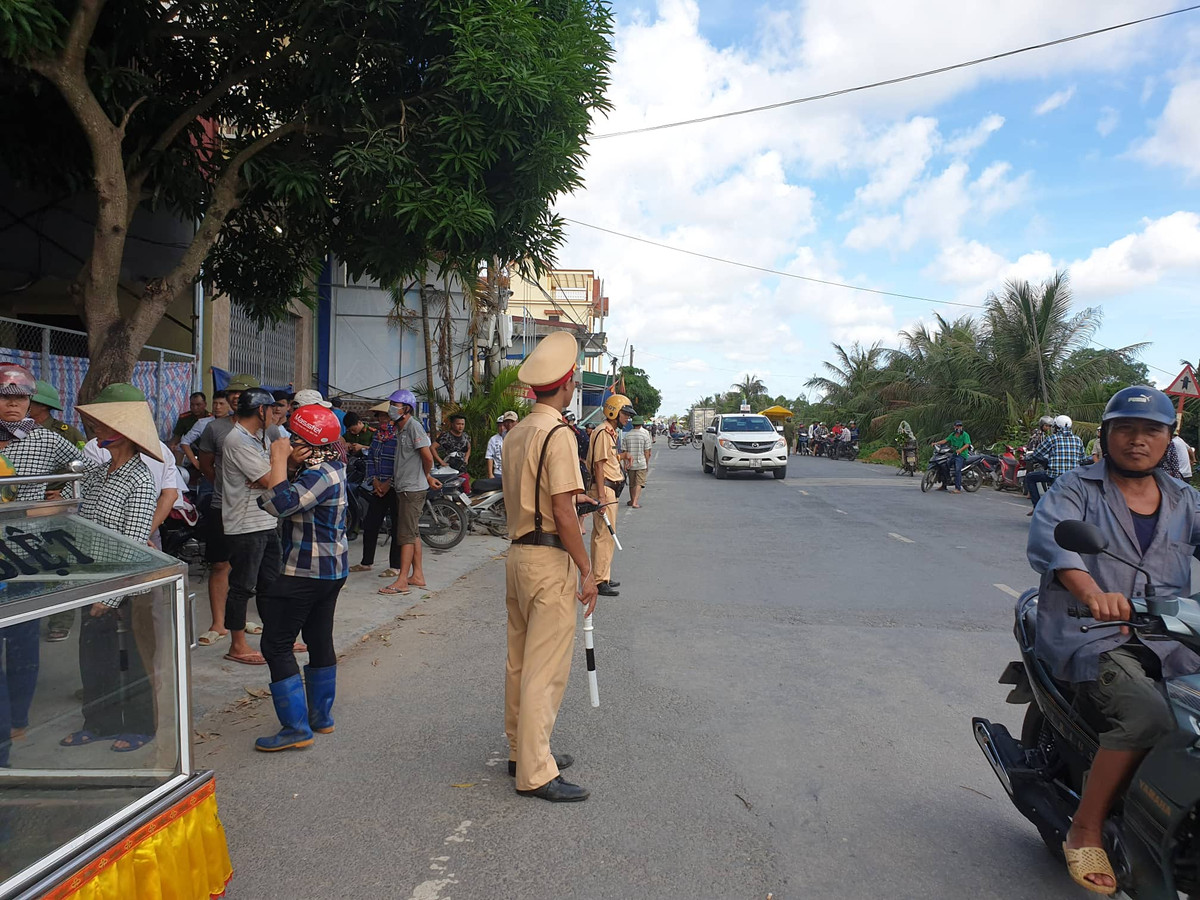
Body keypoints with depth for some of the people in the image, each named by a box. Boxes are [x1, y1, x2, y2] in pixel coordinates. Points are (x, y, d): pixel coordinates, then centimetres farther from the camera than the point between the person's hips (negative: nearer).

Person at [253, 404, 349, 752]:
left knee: (277, 645, -4)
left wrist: (280, 461, -20)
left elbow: (279, 503, -31)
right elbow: (278, 496, 9)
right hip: (331, 568, 11)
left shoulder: (321, 475, -20)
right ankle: (321, 716, 27)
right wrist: (290, 466, -9)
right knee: (320, 639, 16)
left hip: (306, 572, -11)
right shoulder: (326, 468, 11)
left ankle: (296, 727, -1)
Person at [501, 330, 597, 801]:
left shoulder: (515, 433, 11)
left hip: (518, 554, 9)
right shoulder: (559, 434, -16)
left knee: (520, 661, 16)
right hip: (550, 560, -9)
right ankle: (535, 772, 4)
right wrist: (585, 570, -14)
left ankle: (522, 749, 29)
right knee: (546, 667, -3)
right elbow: (562, 512, -19)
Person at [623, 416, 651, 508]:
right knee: (639, 483, -3)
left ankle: (632, 500, 30)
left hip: (630, 464, 3)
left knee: (632, 483, 16)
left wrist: (625, 464, 8)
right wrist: (647, 464, 3)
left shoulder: (627, 435, 2)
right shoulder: (645, 435, -6)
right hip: (641, 463, -3)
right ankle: (635, 502, -13)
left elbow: (625, 451, 2)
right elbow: (646, 452, -6)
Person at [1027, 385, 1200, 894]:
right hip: (1089, 634, -5)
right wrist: (1091, 592, -37)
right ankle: (1086, 831, -12)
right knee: (1146, 714, -29)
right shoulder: (1077, 489, 3)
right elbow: (1049, 532, -18)